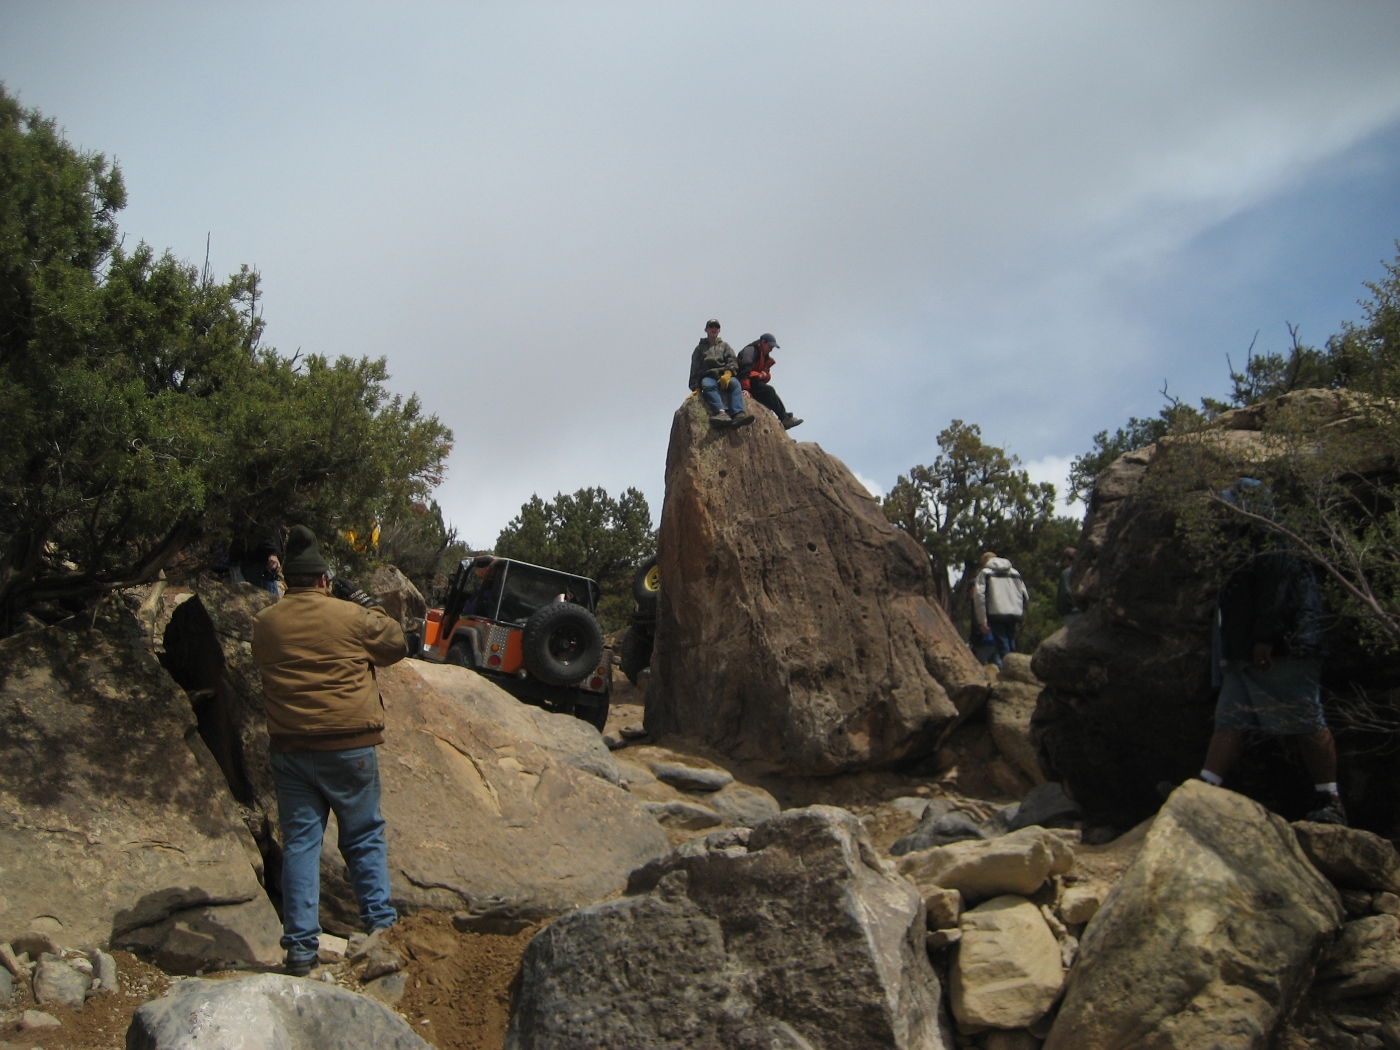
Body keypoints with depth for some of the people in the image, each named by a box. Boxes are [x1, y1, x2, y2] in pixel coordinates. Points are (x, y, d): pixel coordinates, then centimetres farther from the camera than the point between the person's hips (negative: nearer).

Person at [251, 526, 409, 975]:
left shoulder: (264, 623, 3)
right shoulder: (351, 615, -7)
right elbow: (397, 644, 8)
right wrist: (370, 607, 17)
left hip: (289, 749, 3)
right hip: (348, 745, -2)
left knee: (299, 842, 7)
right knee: (364, 837, 11)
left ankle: (300, 947, 6)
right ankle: (380, 926, 10)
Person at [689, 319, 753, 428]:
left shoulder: (725, 346, 28)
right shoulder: (700, 348, 28)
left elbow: (733, 362, 9)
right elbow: (695, 369, 18)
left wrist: (728, 373, -15)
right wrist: (696, 387, 0)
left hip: (724, 375, 1)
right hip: (707, 376, -1)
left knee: (735, 384, -35)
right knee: (707, 386, -39)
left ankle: (738, 414, -60)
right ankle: (721, 412, -65)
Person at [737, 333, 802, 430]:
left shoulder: (765, 356, 22)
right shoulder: (751, 350, -9)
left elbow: (767, 376, 18)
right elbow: (744, 369, -25)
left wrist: (764, 375, -9)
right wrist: (745, 388, -36)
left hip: (755, 383, 10)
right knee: (769, 391, -21)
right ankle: (784, 418, -16)